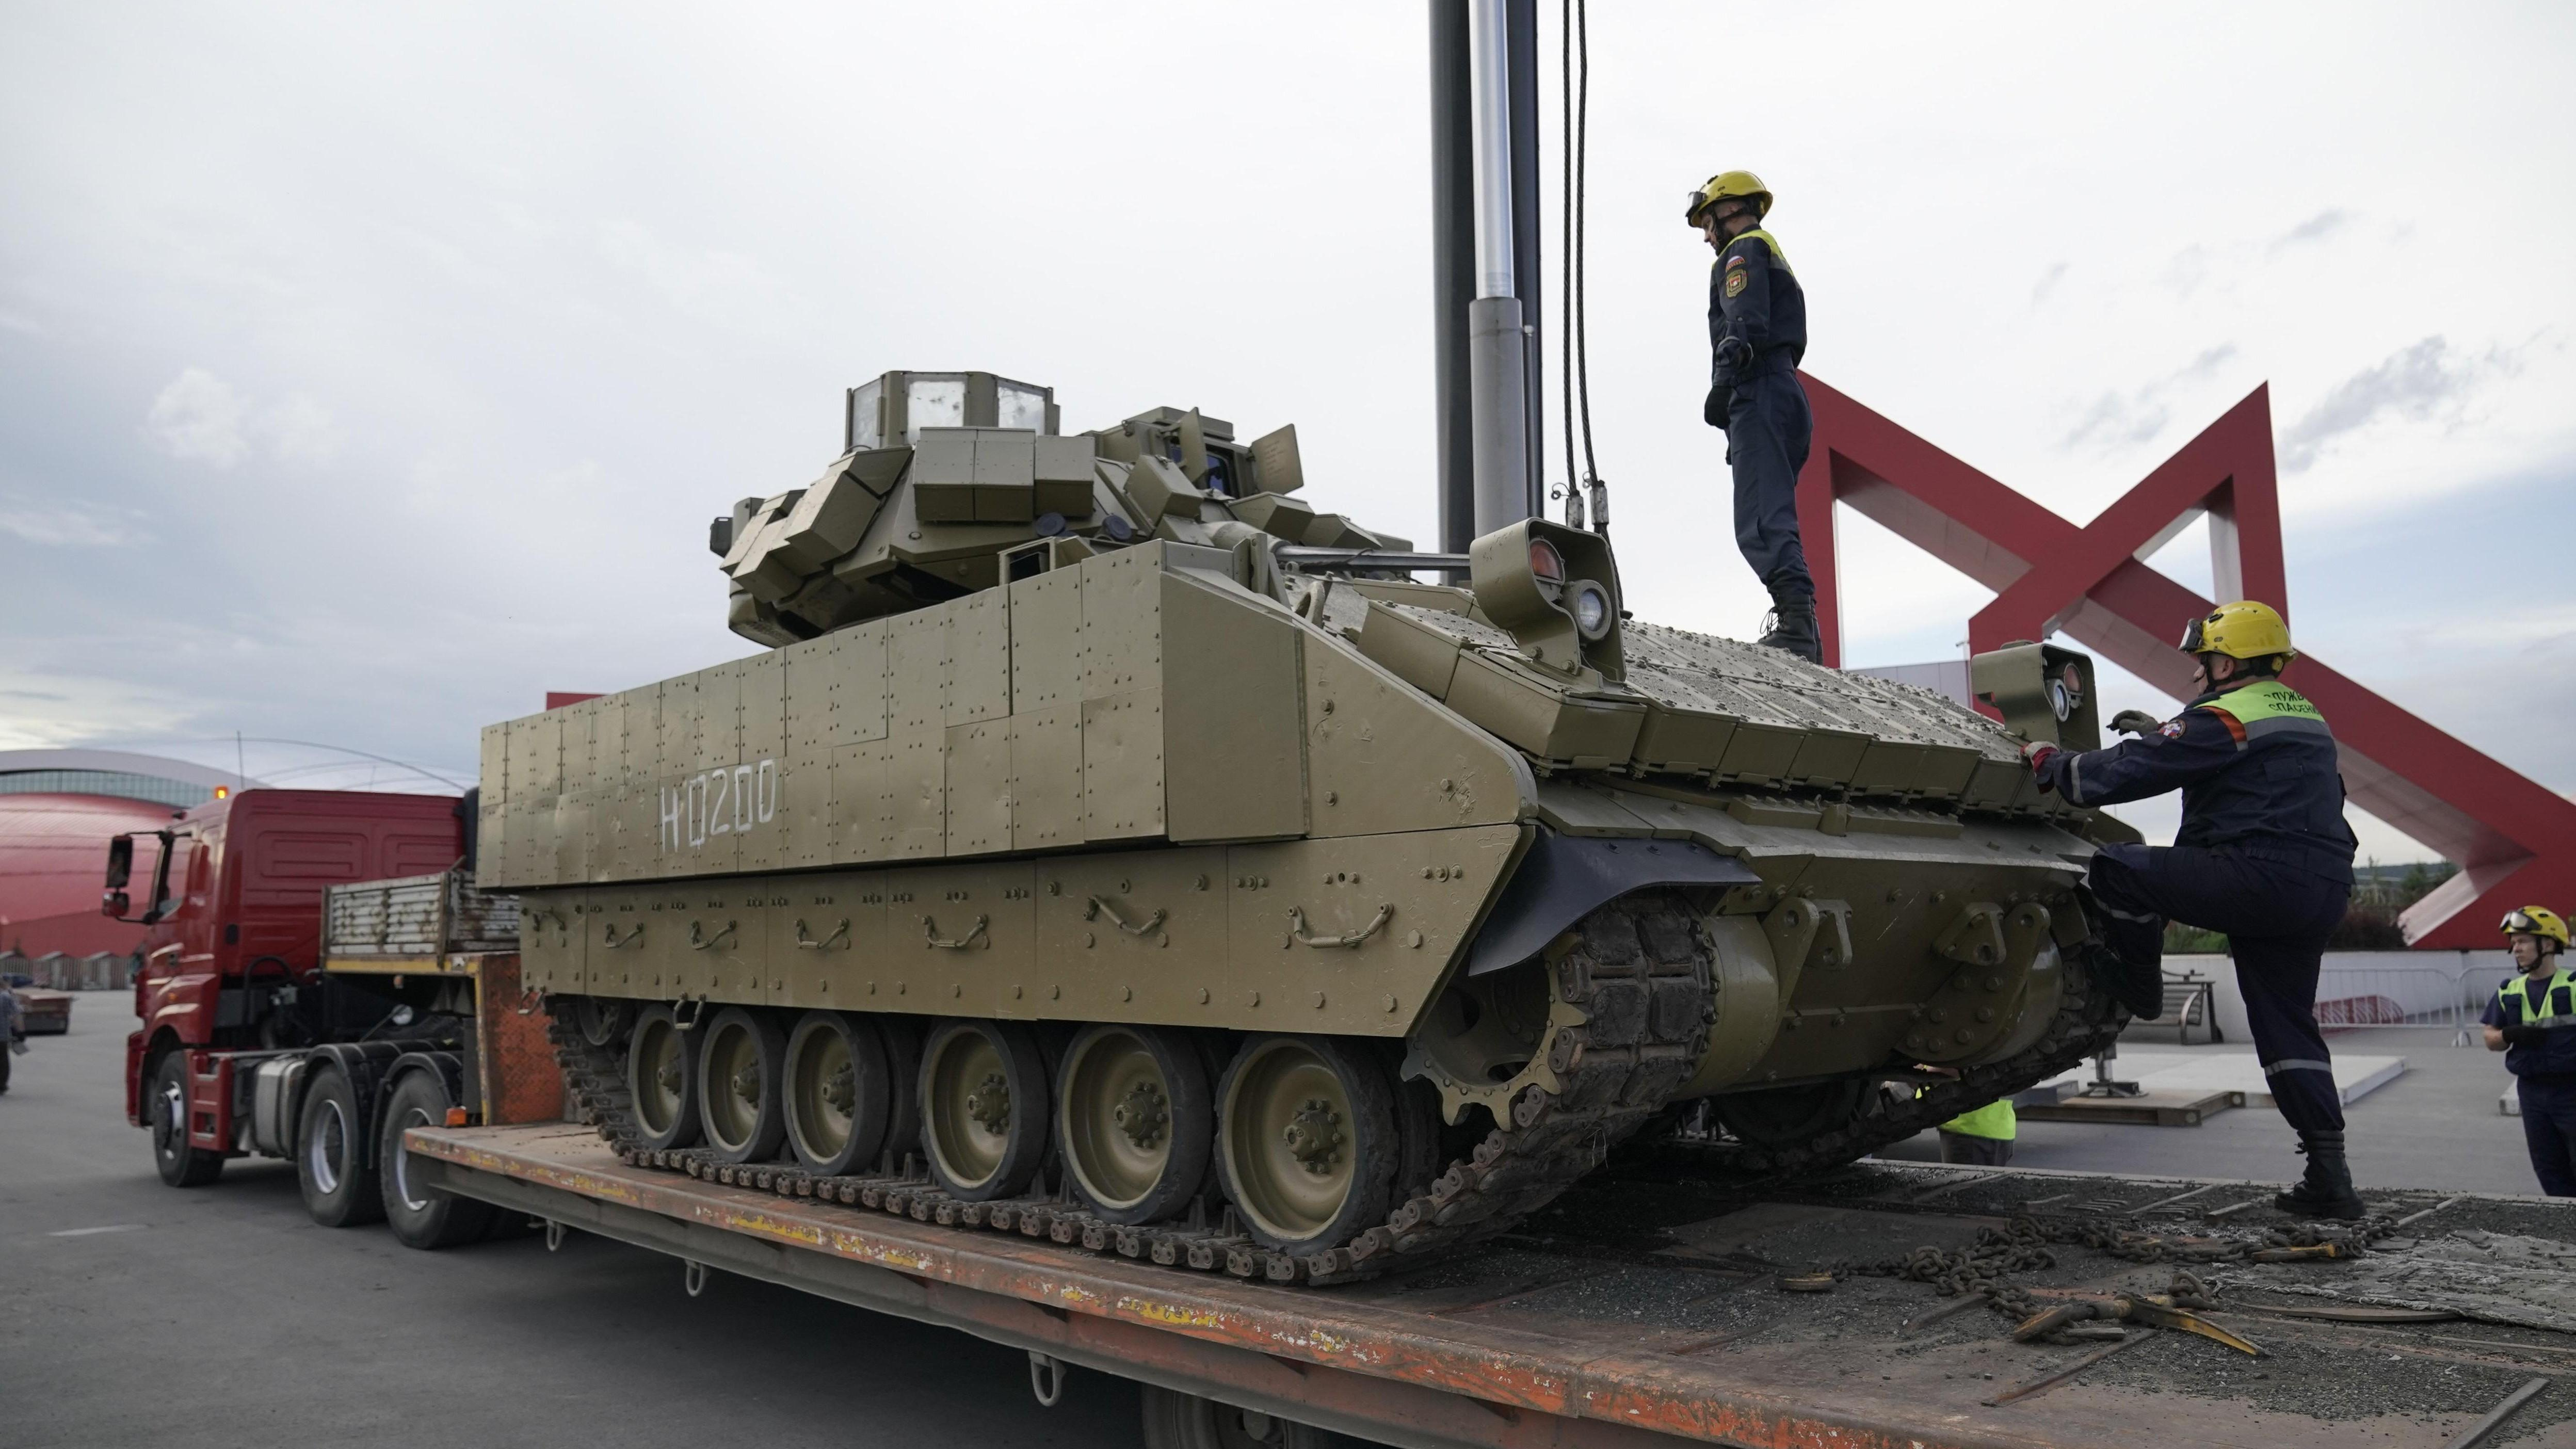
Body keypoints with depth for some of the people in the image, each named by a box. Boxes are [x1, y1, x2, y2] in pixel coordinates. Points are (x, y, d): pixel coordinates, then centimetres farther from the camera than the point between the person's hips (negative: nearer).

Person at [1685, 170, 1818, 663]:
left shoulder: (1742, 251, 3)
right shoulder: (1776, 257, 33)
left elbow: (1745, 324, -16)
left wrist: (1723, 382, -26)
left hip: (1759, 392, -10)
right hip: (1790, 391, 10)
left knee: (1762, 521, -20)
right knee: (1774, 519, 9)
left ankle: (1798, 619, -32)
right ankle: (1802, 634, 3)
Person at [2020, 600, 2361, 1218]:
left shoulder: (2223, 717, -8)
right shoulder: (2303, 717, 22)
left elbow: (2126, 774, -11)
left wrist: (2050, 763, 3)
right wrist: (2162, 733, 34)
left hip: (2259, 876, -10)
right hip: (2323, 891, 10)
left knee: (2116, 869, -5)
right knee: (2287, 1028, 12)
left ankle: (2136, 986, 13)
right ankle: (2328, 1176, 11)